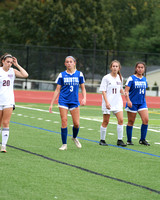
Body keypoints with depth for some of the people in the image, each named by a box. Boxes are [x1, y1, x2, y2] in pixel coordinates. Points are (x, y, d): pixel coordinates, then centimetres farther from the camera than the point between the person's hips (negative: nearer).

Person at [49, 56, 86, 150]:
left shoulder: (79, 74, 4)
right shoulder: (62, 75, 2)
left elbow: (83, 88, 11)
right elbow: (57, 90, 6)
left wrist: (84, 98, -7)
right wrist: (51, 104, 4)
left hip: (74, 102, 1)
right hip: (63, 101, -1)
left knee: (76, 123, -2)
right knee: (64, 121, -9)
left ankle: (74, 137, 30)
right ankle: (64, 144, 0)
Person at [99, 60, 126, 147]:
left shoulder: (120, 78, 9)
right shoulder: (106, 78, -6)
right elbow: (103, 91, -8)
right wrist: (106, 102, -17)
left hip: (118, 102, 4)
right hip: (108, 103, -4)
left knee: (120, 120, -8)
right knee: (105, 122, 2)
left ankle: (120, 140, -2)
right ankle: (102, 140, 13)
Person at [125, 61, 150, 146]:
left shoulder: (144, 79, 11)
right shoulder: (131, 78, -6)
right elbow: (126, 91, -10)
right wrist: (128, 100, -22)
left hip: (142, 103, 5)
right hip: (132, 103, -4)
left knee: (146, 120, -9)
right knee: (131, 122, 2)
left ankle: (142, 139, 2)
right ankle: (129, 140, 14)